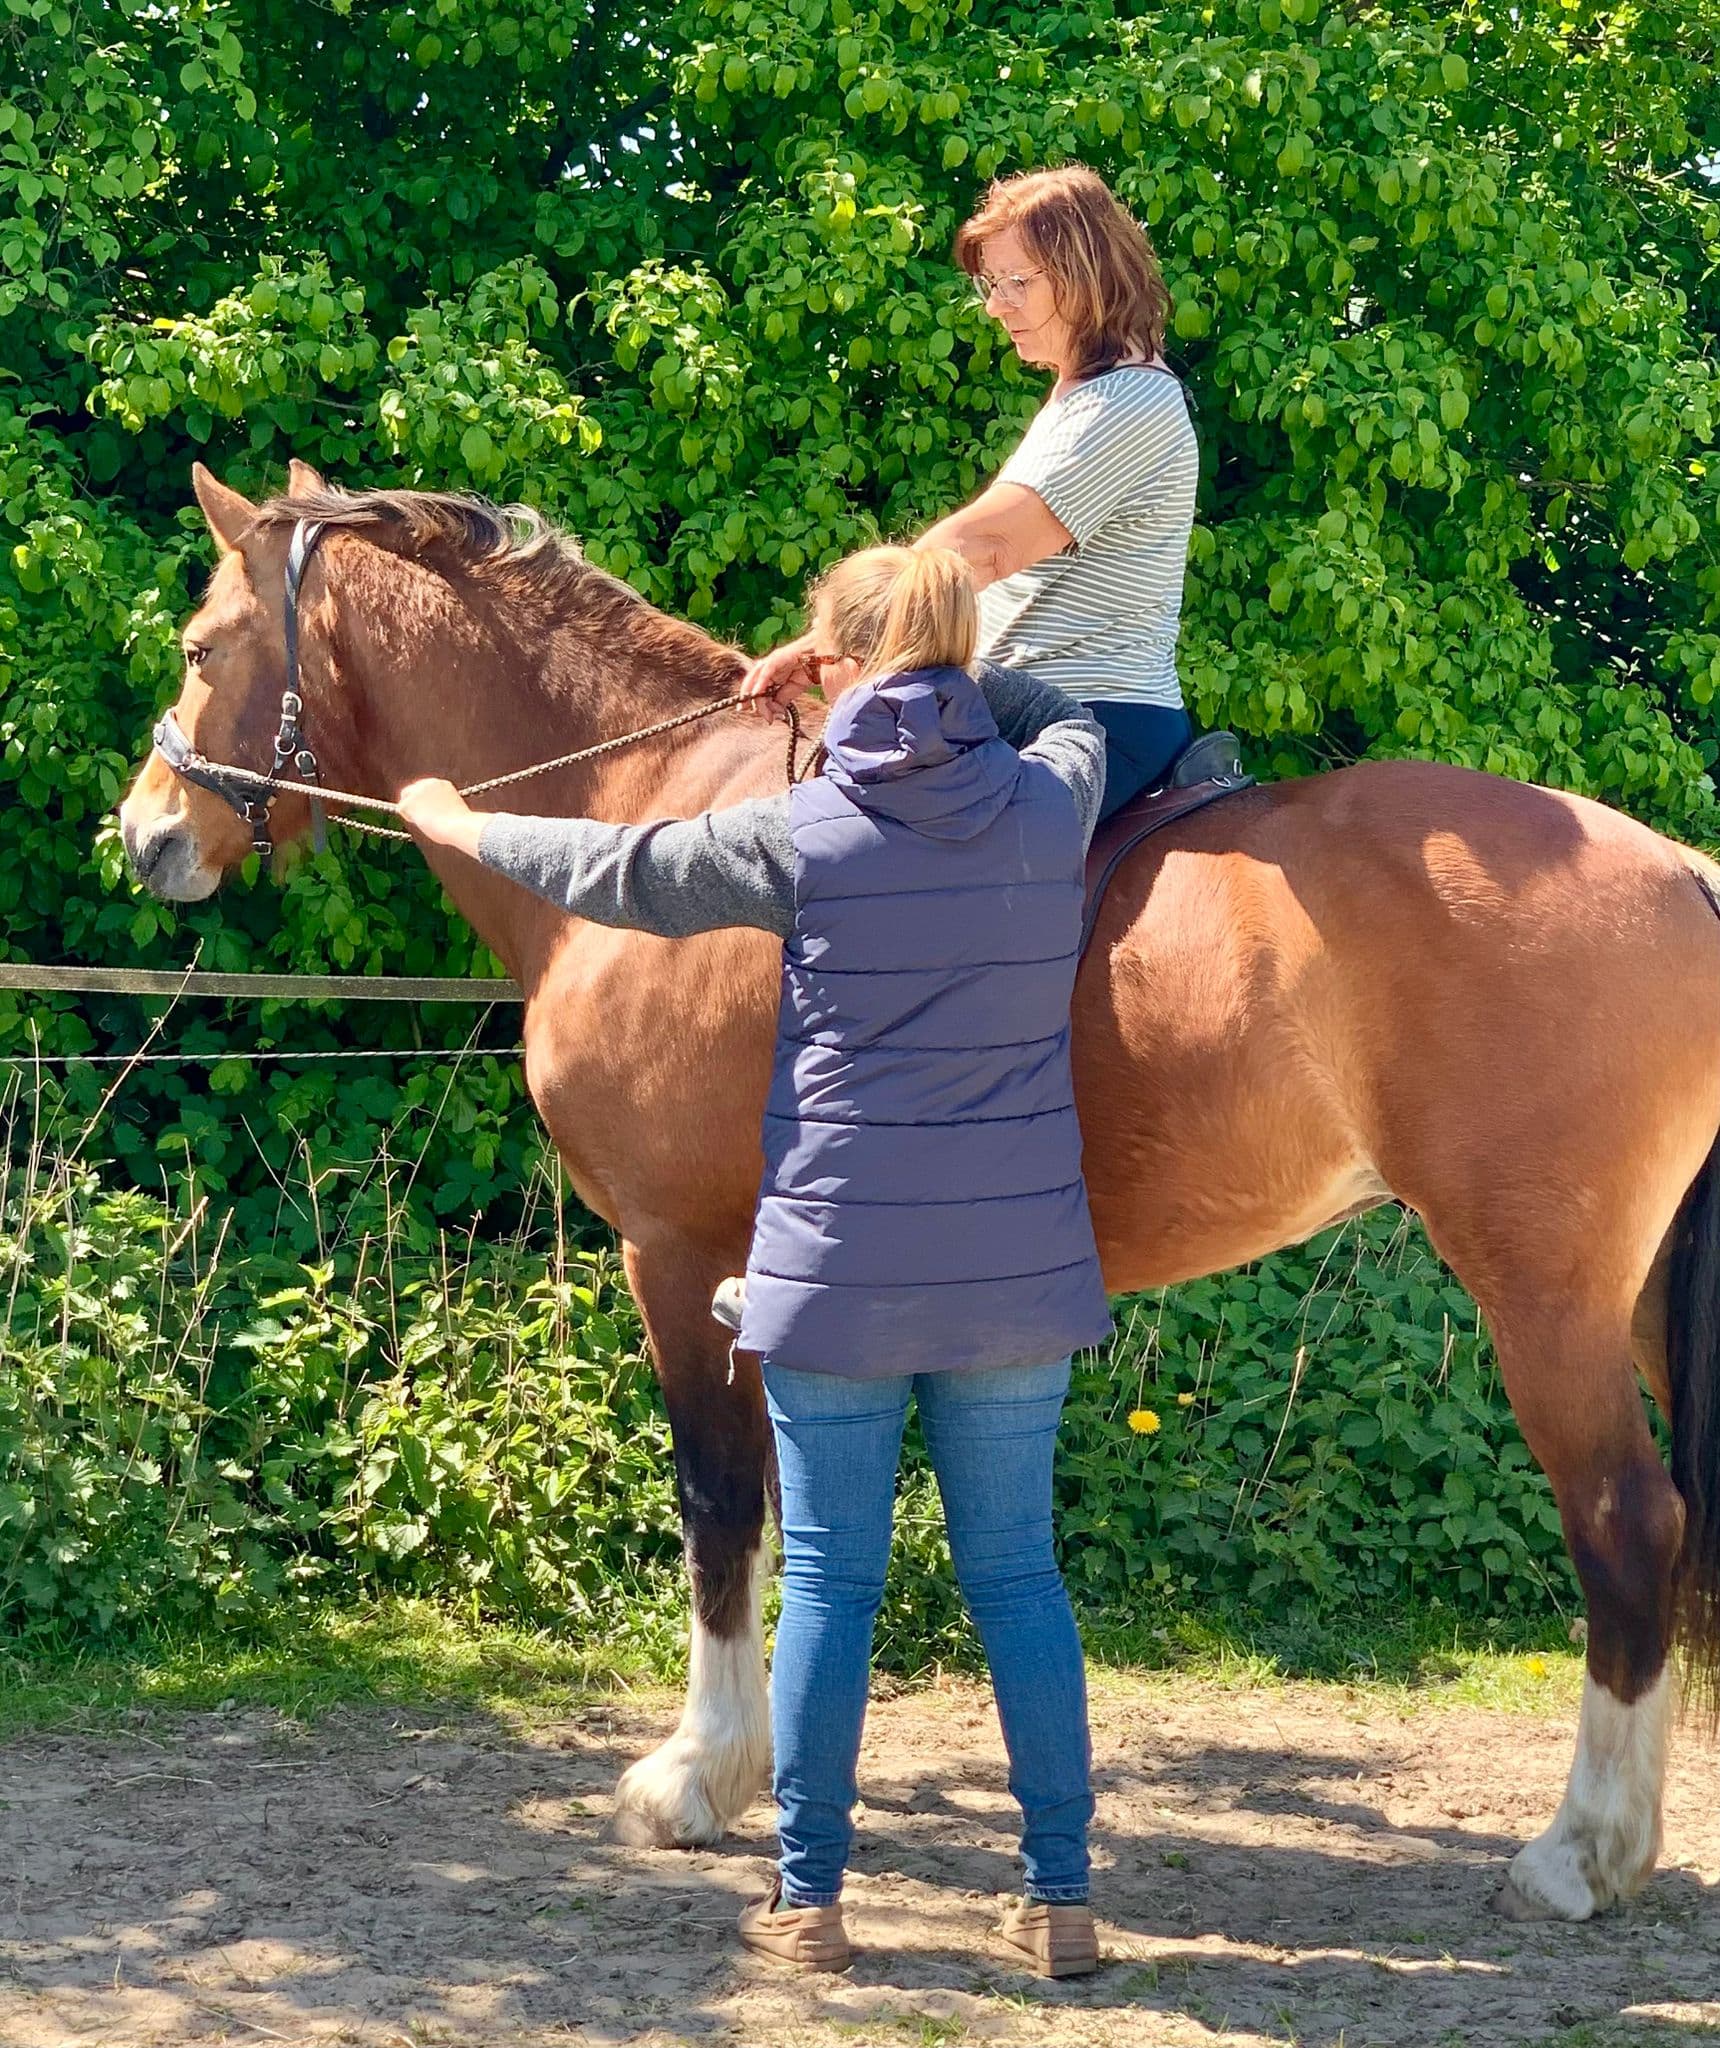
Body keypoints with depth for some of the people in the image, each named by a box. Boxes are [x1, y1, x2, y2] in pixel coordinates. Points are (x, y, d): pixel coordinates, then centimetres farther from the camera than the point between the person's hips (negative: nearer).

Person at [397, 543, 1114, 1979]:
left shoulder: (805, 834, -9)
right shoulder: (1055, 802, -2)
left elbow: (616, 872, 6)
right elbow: (1067, 714, 24)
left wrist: (465, 829, 22)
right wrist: (937, 663, 25)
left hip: (840, 1268, -2)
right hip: (1017, 1269, 2)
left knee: (830, 1581, 7)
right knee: (1017, 1575, 10)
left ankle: (809, 1900, 11)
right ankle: (1060, 1899, 11)